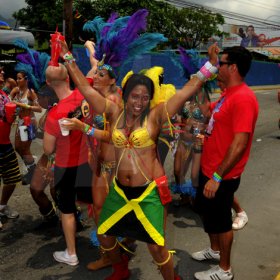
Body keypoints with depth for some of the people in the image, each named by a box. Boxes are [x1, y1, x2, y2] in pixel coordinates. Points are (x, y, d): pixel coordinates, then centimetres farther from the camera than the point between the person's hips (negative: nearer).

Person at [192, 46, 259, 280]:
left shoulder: (243, 98, -24)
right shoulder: (229, 93, 8)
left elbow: (239, 144, -29)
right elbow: (206, 111, 22)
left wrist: (217, 176, -26)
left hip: (222, 175, -10)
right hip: (209, 168, 10)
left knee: (220, 220, 7)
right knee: (206, 211, 25)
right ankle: (215, 250, 47)